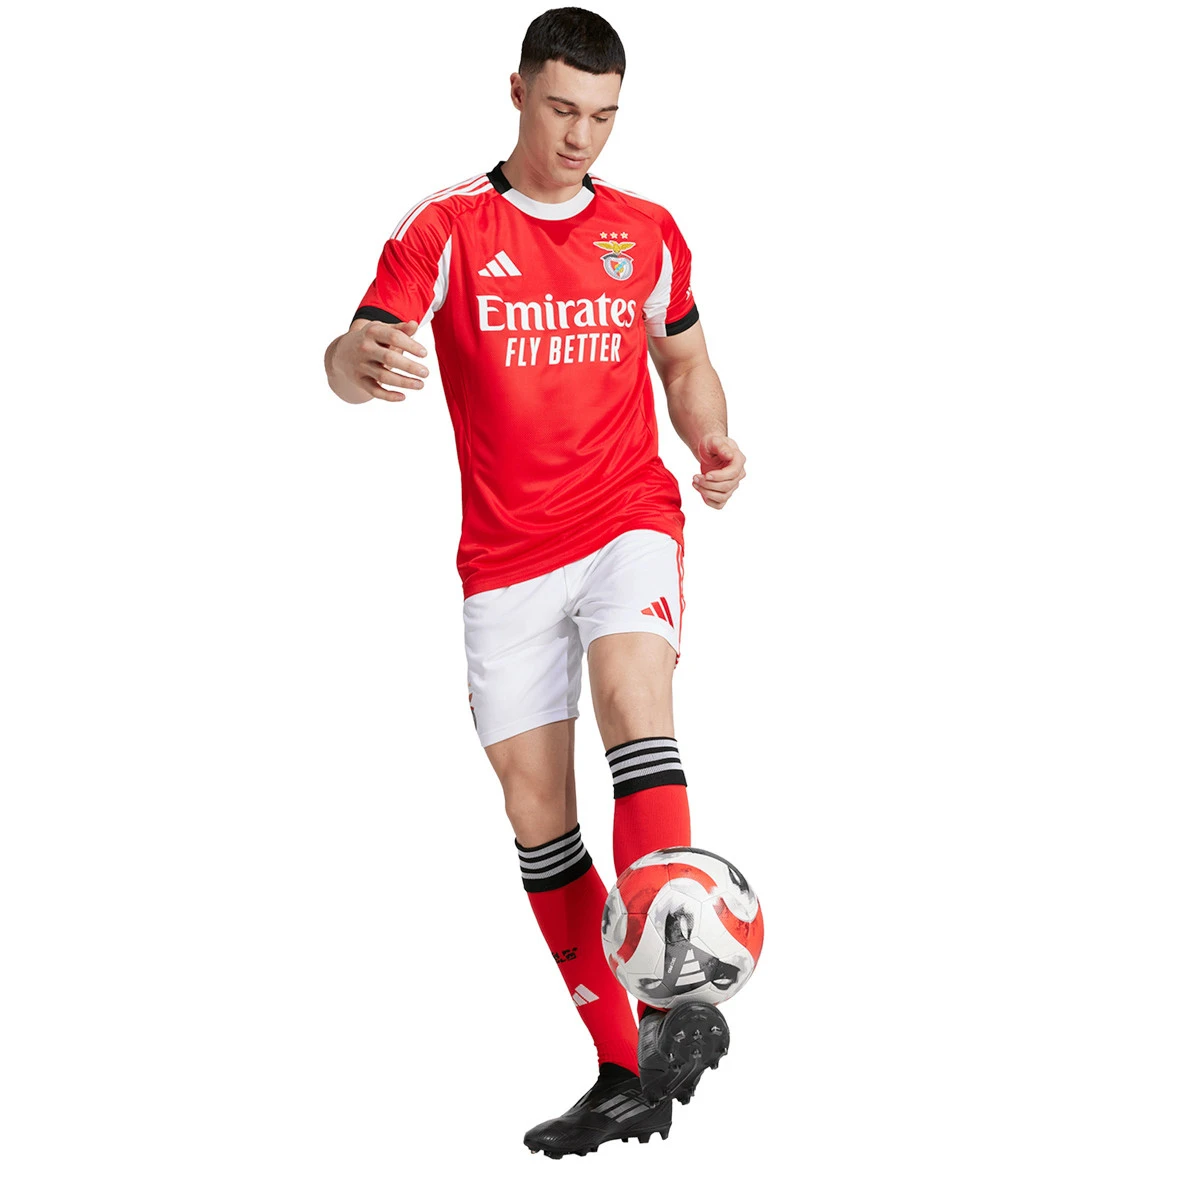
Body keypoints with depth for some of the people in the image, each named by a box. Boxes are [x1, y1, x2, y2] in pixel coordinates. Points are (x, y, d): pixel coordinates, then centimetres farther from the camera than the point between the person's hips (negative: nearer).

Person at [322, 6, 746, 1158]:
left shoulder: (647, 230, 8)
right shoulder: (445, 228, -1)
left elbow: (685, 359, 21)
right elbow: (357, 357, -13)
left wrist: (713, 440, 0)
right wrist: (361, 358, -39)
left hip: (629, 521, 0)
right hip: (506, 556, 1)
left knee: (631, 693, -30)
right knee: (533, 802, 0)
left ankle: (678, 997, -37)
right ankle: (624, 1073, 10)